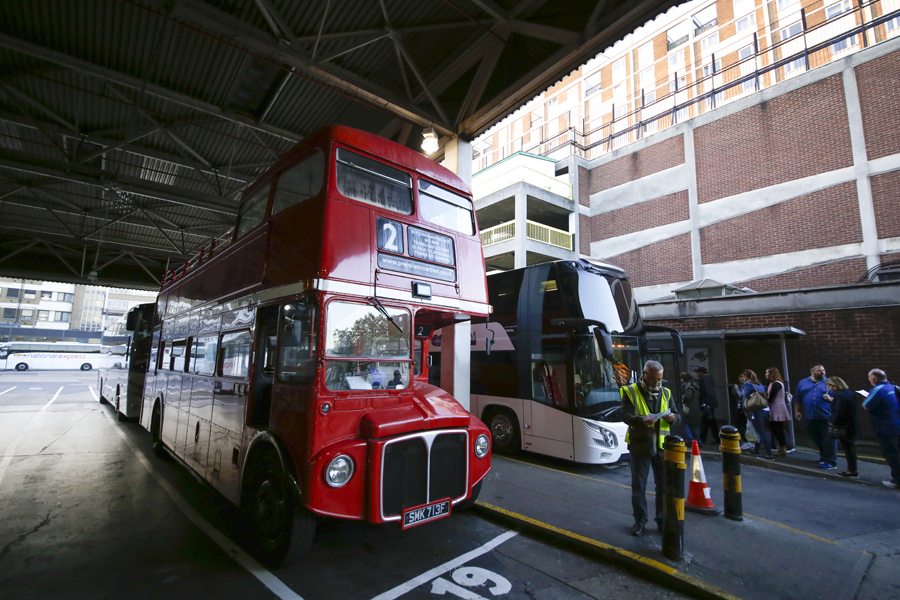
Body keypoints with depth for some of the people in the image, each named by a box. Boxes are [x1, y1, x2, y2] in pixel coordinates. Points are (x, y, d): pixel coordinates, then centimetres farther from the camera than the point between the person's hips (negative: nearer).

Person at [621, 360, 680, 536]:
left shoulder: (665, 393, 9)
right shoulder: (631, 392, -5)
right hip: (640, 445, -3)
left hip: (661, 446, 3)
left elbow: (677, 417, 9)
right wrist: (641, 420, -33)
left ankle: (663, 519, 28)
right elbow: (626, 416, -14)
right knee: (638, 485, 7)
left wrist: (673, 418, -14)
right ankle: (640, 520, 22)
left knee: (663, 484, 11)